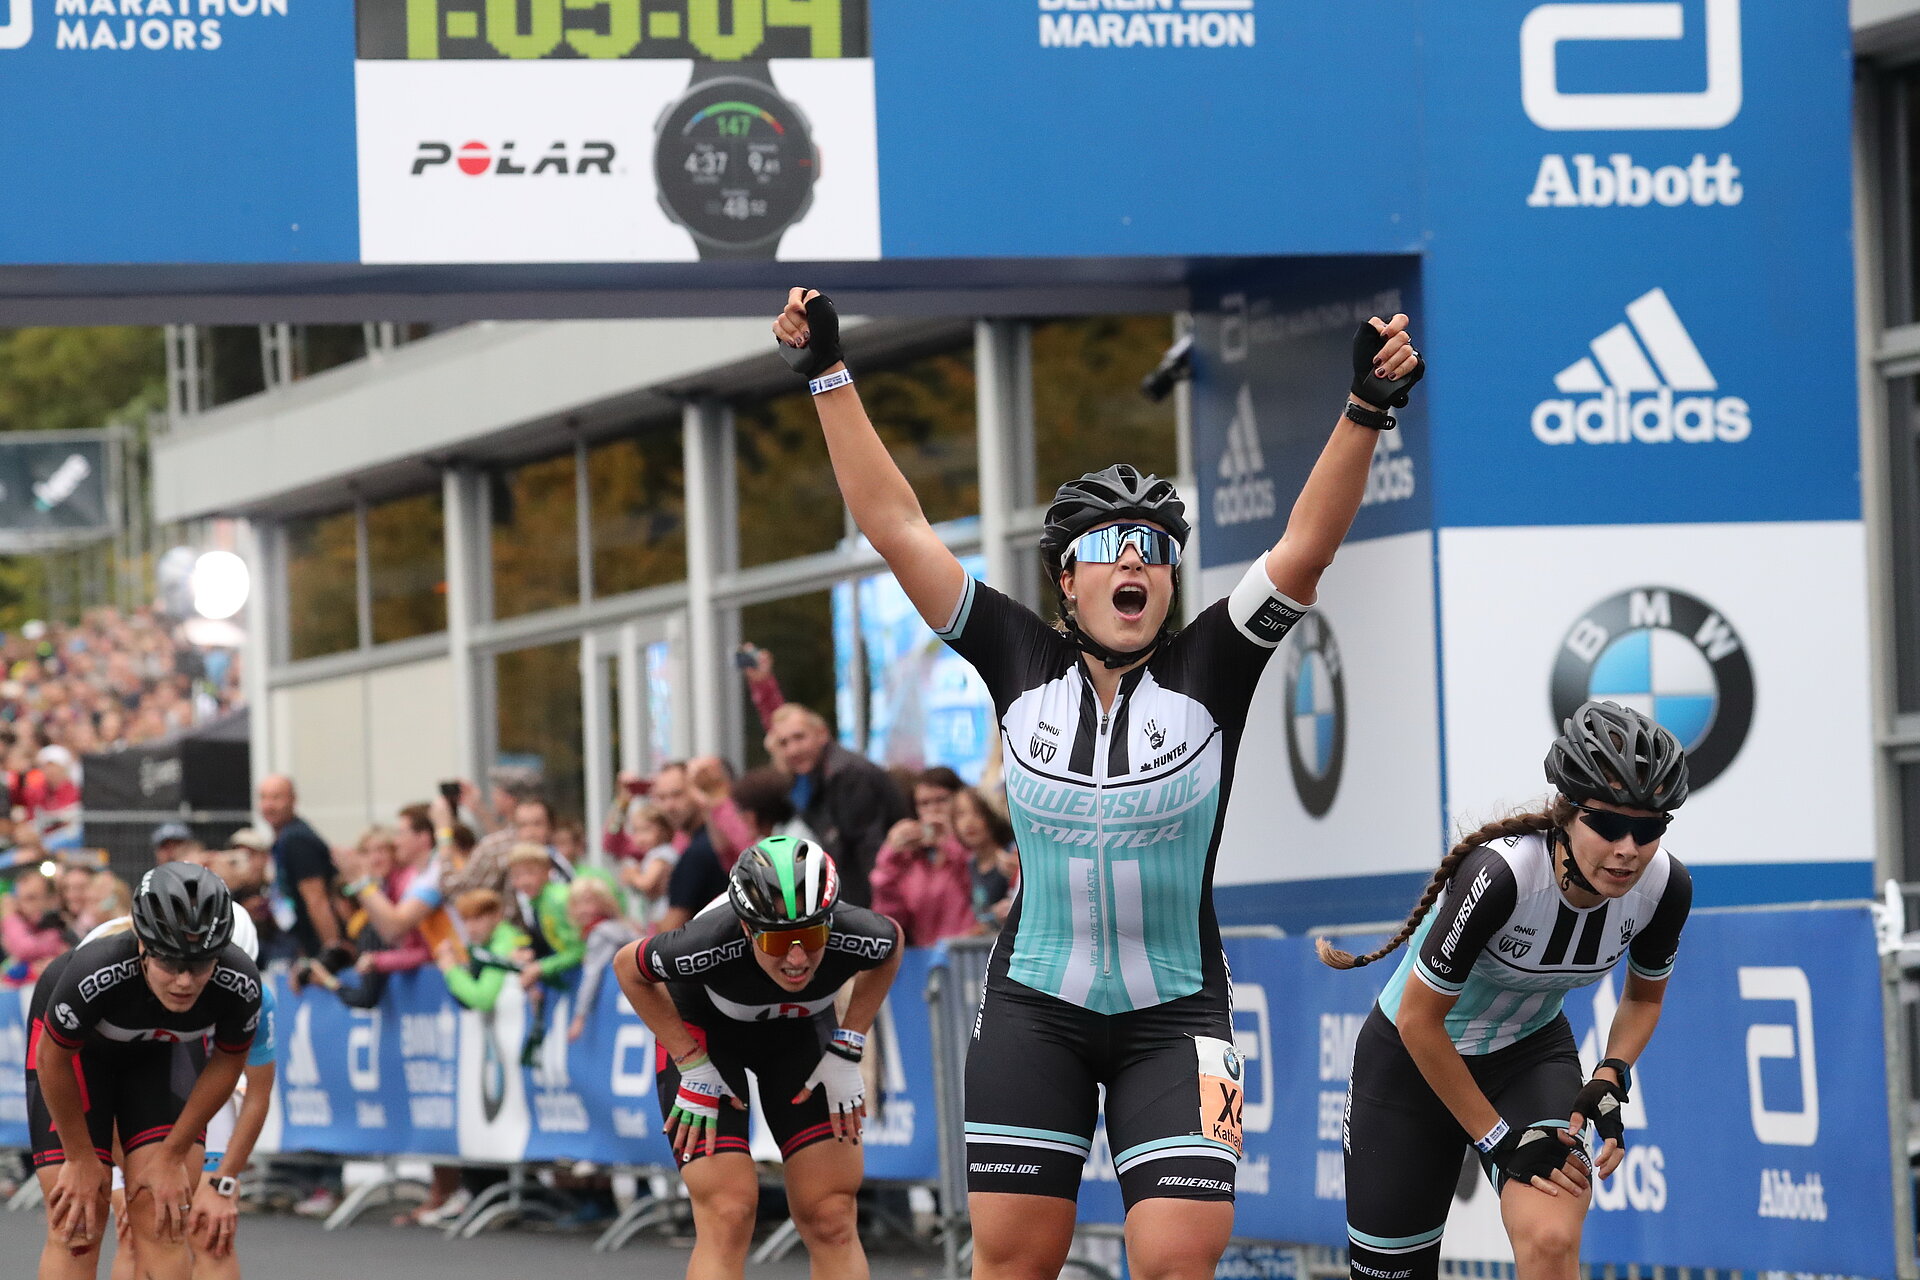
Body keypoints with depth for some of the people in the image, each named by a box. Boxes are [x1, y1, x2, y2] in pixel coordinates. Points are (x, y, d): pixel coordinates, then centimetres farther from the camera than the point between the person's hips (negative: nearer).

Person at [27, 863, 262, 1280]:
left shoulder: (239, 986, -34)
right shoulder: (96, 975, -42)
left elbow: (225, 1065, -12)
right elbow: (53, 1059, -23)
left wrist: (173, 1156, -7)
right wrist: (81, 1159, -11)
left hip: (164, 1052, 2)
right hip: (78, 1046, -2)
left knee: (161, 1223, -8)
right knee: (77, 1227, -9)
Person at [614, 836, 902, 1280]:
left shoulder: (854, 937, -34)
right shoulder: (712, 944, -40)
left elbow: (891, 945, -6)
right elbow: (628, 967, -17)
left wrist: (846, 1053, -9)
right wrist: (693, 1068, -17)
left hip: (802, 1031, 3)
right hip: (704, 1031, -3)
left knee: (831, 1218, -4)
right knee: (727, 1215, -16)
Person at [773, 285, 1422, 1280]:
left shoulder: (1206, 675, -3)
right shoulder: (1025, 667, 0)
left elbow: (1305, 547, -14)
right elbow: (894, 526, 0)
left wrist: (1366, 410, -26)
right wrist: (828, 376, -2)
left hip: (1174, 1013, -1)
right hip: (1035, 1010, 1)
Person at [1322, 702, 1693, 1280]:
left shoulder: (1663, 886, -20)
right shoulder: (1500, 874, -35)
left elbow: (1644, 995, 4)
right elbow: (1419, 1021, -23)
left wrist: (1610, 1081, -14)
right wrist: (1499, 1138, -18)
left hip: (1532, 1053, 3)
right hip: (1412, 1060, -3)